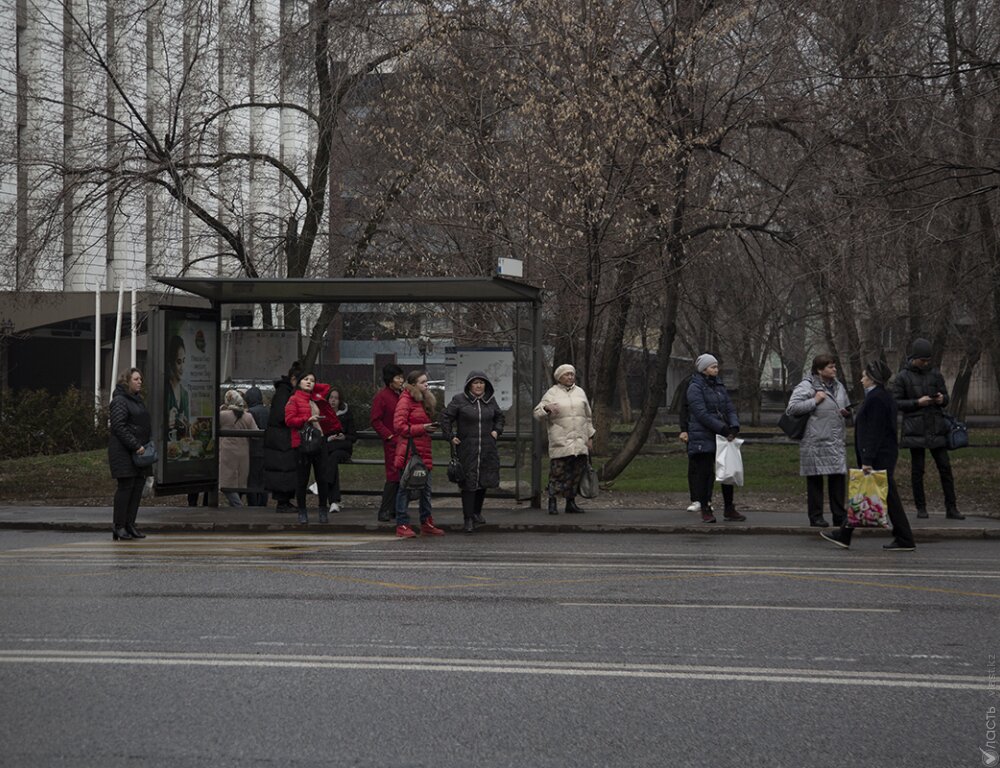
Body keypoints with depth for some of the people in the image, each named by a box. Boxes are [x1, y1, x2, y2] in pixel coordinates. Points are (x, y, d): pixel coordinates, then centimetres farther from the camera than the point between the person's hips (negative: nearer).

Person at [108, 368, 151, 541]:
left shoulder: (138, 400, 19)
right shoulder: (119, 401, -9)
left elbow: (146, 424, 26)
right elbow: (119, 427, -17)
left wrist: (149, 444, 12)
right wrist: (136, 446, -19)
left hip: (139, 451, 9)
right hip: (124, 452, -9)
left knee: (138, 486, 6)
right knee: (126, 486, -8)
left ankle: (130, 524, 11)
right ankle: (119, 525, -3)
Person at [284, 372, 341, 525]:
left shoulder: (318, 399, 17)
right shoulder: (294, 399, 2)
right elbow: (289, 419, -8)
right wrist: (307, 419, -17)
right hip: (302, 442, -4)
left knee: (322, 478, 1)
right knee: (302, 479, 0)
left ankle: (323, 510, 12)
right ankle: (302, 512, 9)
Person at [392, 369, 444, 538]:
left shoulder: (424, 401, 19)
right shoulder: (405, 401, -8)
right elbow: (399, 426, -15)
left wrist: (431, 428, 7)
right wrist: (422, 428, -16)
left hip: (423, 451, 9)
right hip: (408, 452, -9)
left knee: (426, 489, 12)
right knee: (405, 488, -4)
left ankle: (426, 522, 20)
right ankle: (402, 525, -1)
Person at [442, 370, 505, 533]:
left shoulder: (490, 400, 10)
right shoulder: (459, 400, -3)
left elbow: (499, 416, 25)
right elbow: (446, 417, 1)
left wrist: (497, 430, 9)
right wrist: (450, 437, -5)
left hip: (487, 448, 4)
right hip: (466, 449, -4)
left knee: (484, 481, 9)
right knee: (469, 483, -7)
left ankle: (477, 512, 28)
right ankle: (468, 519, -3)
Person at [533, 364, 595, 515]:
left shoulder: (580, 392, 16)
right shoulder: (552, 393, 3)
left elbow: (587, 416, 21)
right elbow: (537, 413, 0)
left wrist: (590, 436, 18)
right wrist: (546, 408, -22)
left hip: (579, 441, 4)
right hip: (560, 441, -4)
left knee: (576, 472, 4)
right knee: (557, 471, -9)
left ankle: (571, 503, 12)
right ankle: (552, 503, -3)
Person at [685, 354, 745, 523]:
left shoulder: (719, 386, 14)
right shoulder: (695, 388, -7)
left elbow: (730, 408, 12)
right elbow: (701, 414, -16)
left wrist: (734, 426, -8)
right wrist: (722, 428, -20)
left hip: (722, 437, 6)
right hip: (703, 438, -6)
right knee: (705, 473, -2)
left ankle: (729, 510, 13)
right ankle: (706, 510, 7)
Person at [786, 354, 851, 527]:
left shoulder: (839, 387, 16)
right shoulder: (806, 386, -7)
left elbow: (846, 408, 31)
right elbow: (792, 408, -16)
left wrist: (847, 413, 7)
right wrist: (814, 401, -16)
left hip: (837, 442, 6)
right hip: (815, 442, -6)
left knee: (839, 477, 4)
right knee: (815, 480, 1)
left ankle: (840, 515, 12)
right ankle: (816, 517, 8)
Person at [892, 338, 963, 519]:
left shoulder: (935, 374, 9)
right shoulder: (902, 377, 0)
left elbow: (947, 398, 14)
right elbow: (896, 402, -2)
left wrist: (942, 399, -10)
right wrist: (917, 402, -14)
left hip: (936, 428, 3)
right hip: (915, 428, -2)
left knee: (945, 467, -1)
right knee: (917, 469, 2)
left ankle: (951, 508, 2)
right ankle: (920, 508, 11)